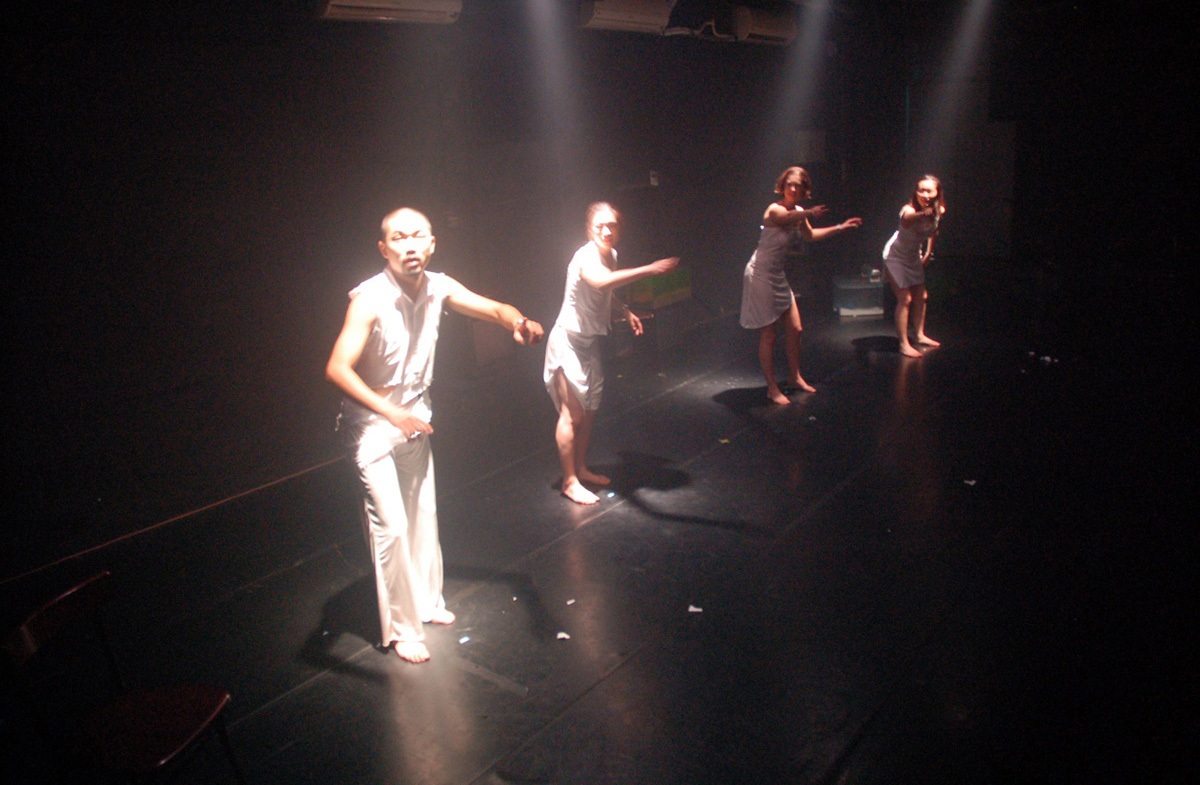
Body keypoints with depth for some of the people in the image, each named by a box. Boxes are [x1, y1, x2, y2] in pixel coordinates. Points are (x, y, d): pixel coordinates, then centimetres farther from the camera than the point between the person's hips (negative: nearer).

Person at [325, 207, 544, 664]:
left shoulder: (438, 288, -9)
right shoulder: (369, 299, -27)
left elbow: (494, 308, -3)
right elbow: (337, 369, -35)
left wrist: (519, 322, -28)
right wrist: (390, 412, -47)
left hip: (415, 418, 7)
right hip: (372, 425, -6)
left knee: (423, 515, 17)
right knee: (391, 525, -7)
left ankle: (426, 601, 37)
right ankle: (400, 628, 10)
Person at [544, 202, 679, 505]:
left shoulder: (611, 254, 1)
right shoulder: (586, 256, -26)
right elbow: (600, 281, -51)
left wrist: (626, 312, 4)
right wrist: (649, 270, -58)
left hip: (590, 342, 8)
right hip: (568, 341, -8)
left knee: (589, 410, 15)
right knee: (572, 412, -7)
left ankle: (581, 469, 29)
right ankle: (569, 481, 3)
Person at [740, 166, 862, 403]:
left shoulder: (799, 212, 5)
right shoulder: (775, 209, -21)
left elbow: (810, 235, 26)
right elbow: (787, 218, -47)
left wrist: (841, 227, 25)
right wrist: (810, 213, -68)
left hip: (778, 276, 8)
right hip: (760, 274, -8)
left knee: (794, 329, 13)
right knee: (768, 335, -2)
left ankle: (794, 376, 32)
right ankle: (772, 389, 8)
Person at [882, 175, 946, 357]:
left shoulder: (939, 211, -14)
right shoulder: (909, 210, -34)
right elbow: (906, 220, -60)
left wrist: (928, 253, 13)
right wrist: (922, 215, -81)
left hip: (914, 256, 7)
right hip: (896, 255, -7)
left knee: (921, 296, 15)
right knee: (905, 299, -10)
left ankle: (920, 335, 33)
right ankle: (904, 344, -2)